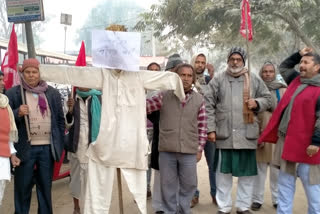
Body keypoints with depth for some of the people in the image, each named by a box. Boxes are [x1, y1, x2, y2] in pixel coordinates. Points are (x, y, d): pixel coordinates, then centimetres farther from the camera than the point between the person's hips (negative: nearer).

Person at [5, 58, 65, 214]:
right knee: (22, 188, 7)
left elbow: (60, 119, 11)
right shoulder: (12, 93, 1)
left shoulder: (53, 93, 8)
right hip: (25, 148, -2)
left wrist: (60, 143, 6)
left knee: (46, 187, 12)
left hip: (47, 148, 2)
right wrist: (17, 113, -19)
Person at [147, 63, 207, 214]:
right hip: (166, 150, -1)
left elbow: (202, 126, 5)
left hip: (189, 151, 1)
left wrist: (200, 149, 3)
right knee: (168, 185, 10)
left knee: (188, 184, 11)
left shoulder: (199, 99, 3)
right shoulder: (164, 96, 0)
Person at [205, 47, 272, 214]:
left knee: (247, 172, 9)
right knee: (223, 172, 7)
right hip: (224, 134, -1)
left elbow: (267, 98, 14)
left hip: (247, 134, 1)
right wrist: (210, 129, -6)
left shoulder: (254, 79, 7)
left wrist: (257, 103, -9)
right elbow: (209, 105, 0)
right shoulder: (218, 79, 3)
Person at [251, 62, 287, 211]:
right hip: (259, 134, 0)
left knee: (276, 168, 4)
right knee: (259, 168, 4)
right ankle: (257, 199, 14)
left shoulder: (282, 89, 7)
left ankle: (277, 199, 17)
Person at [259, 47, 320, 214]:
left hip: (305, 144, -8)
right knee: (285, 183, 14)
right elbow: (283, 67, 30)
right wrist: (298, 55, 17)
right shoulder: (296, 81, 12)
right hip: (286, 140, 8)